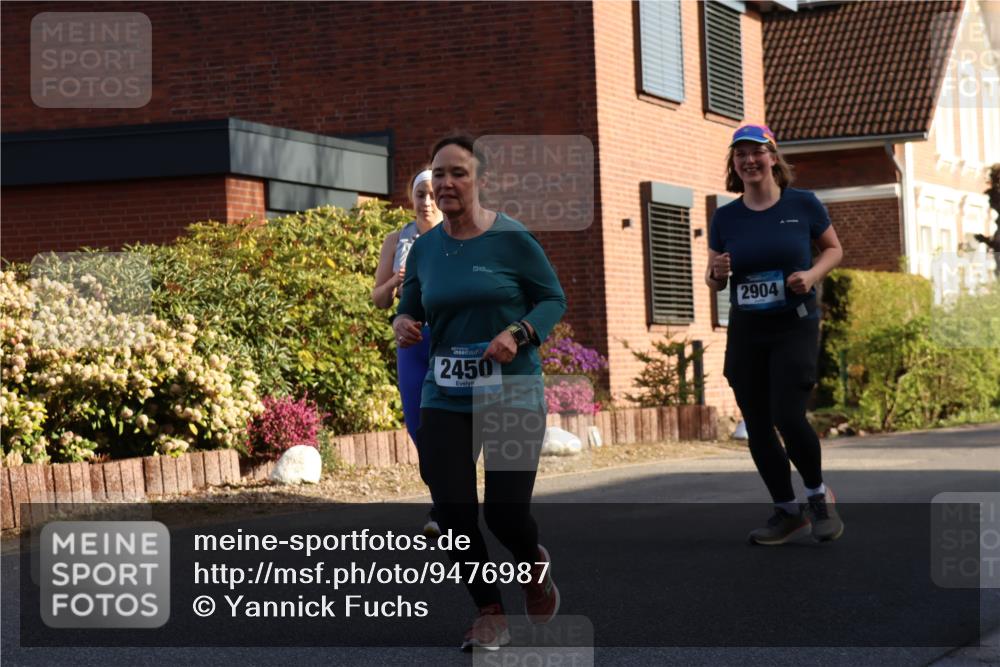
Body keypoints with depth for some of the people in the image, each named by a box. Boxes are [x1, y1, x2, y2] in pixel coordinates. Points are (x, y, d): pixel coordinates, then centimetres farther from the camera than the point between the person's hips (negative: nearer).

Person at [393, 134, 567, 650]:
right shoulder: (424, 248, 5)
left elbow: (554, 299, -1)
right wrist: (402, 324, -9)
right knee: (453, 509, -7)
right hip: (446, 397, 3)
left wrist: (518, 333, -19)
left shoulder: (511, 239, -7)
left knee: (505, 512, -6)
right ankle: (489, 614, 14)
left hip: (513, 394, -3)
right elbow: (409, 310, 15)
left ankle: (534, 564, 32)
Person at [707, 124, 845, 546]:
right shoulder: (725, 218, 4)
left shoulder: (803, 204, -3)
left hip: (794, 326, -4)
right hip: (745, 332, 4)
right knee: (757, 427, 5)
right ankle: (788, 512, 21)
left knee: (788, 416, -16)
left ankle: (818, 495, 11)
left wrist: (812, 274, -10)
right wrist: (716, 272, -11)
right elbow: (714, 281, 12)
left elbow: (834, 248, 10)